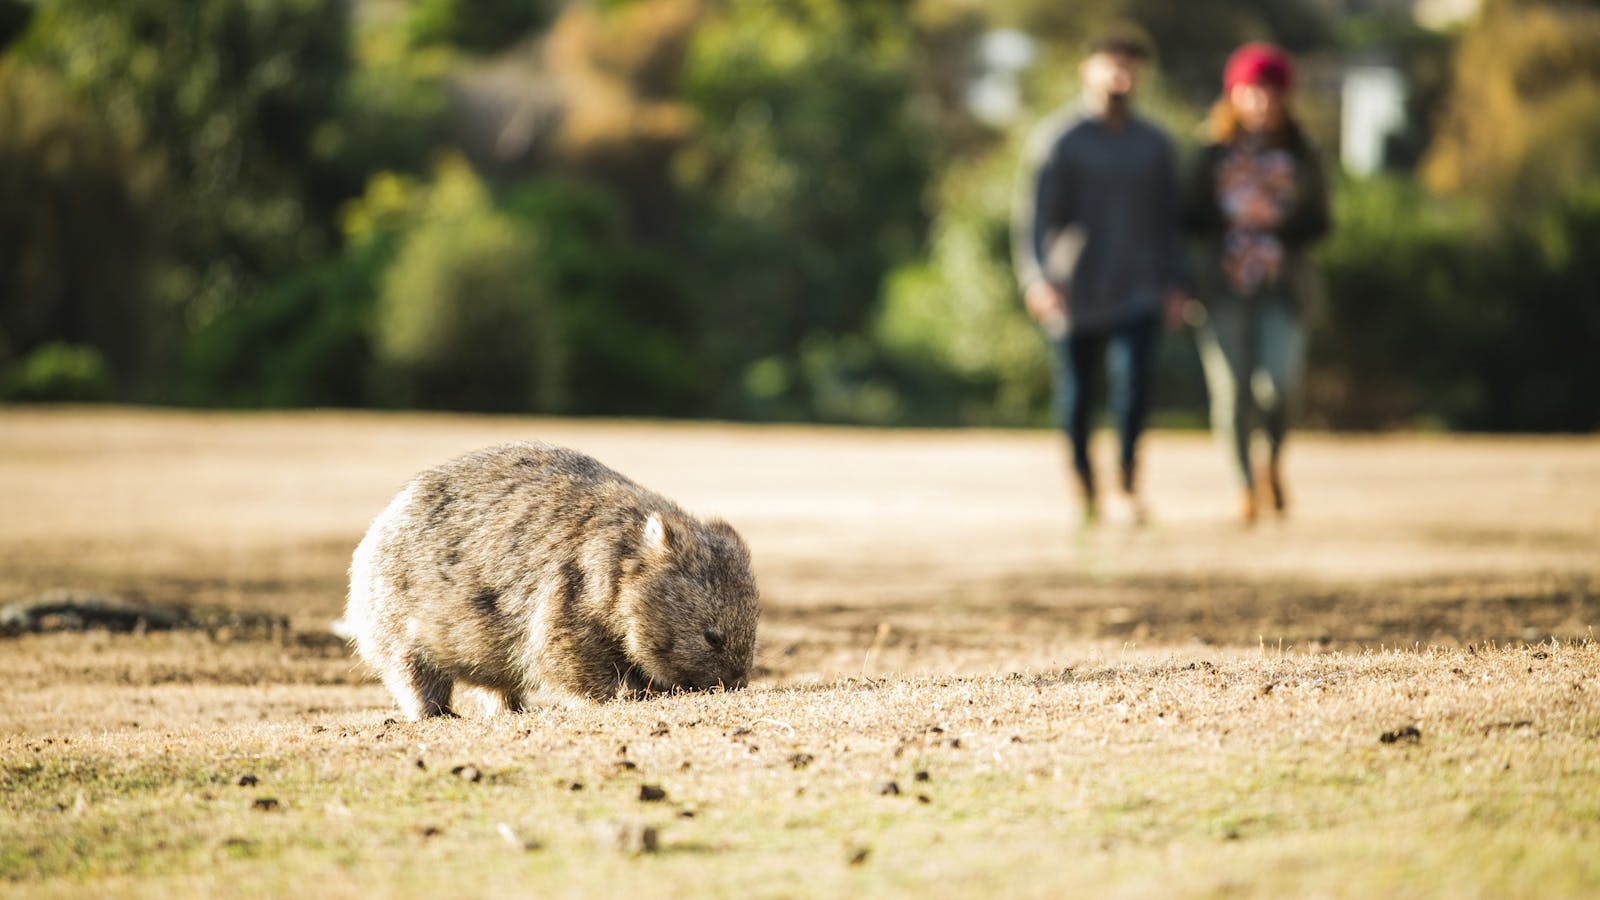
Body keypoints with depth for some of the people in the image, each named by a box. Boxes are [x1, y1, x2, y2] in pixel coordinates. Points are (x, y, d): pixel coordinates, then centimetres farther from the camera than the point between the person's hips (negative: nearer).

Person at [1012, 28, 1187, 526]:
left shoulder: (1153, 143, 11)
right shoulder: (1056, 138, -3)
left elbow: (1167, 218, 18)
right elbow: (1032, 214, -12)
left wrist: (1174, 280, 6)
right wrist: (1035, 279, -27)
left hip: (1138, 292, 2)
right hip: (1074, 293, -2)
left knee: (1135, 377, -18)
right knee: (1077, 396, 5)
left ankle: (1128, 480, -4)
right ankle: (1085, 489, 24)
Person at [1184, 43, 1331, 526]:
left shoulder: (1300, 157, 9)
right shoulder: (1215, 155, 9)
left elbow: (1319, 221, 9)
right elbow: (1193, 217, 7)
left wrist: (1279, 227, -8)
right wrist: (1235, 218, -10)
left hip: (1282, 287, -1)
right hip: (1223, 289, 1)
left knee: (1277, 385, -15)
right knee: (1231, 391, -4)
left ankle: (1274, 460, 15)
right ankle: (1247, 485, 12)